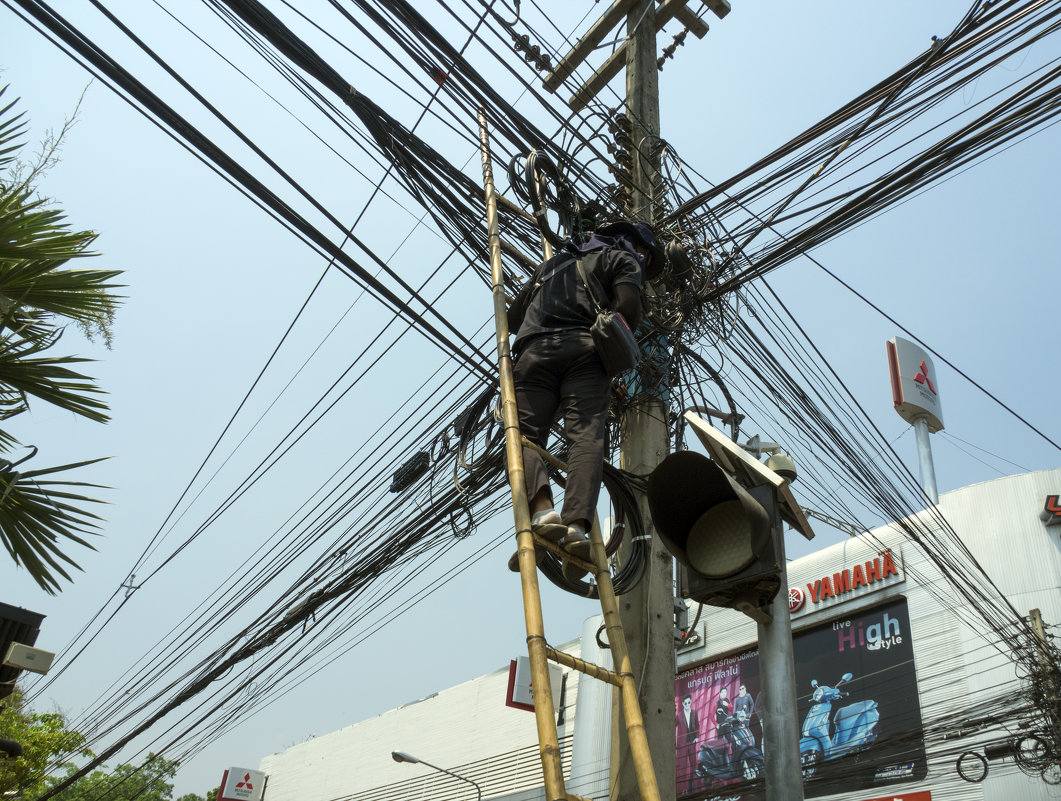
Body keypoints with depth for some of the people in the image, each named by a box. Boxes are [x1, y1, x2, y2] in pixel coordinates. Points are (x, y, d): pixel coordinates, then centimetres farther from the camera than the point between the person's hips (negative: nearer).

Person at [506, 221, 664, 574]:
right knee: (585, 435, -15)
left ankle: (542, 509, -34)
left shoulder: (554, 261, 39)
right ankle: (577, 524, -36)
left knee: (524, 436, -8)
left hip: (534, 350, 3)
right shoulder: (625, 259, 23)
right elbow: (628, 310, 1)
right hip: (584, 347, -3)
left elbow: (513, 317, 35)